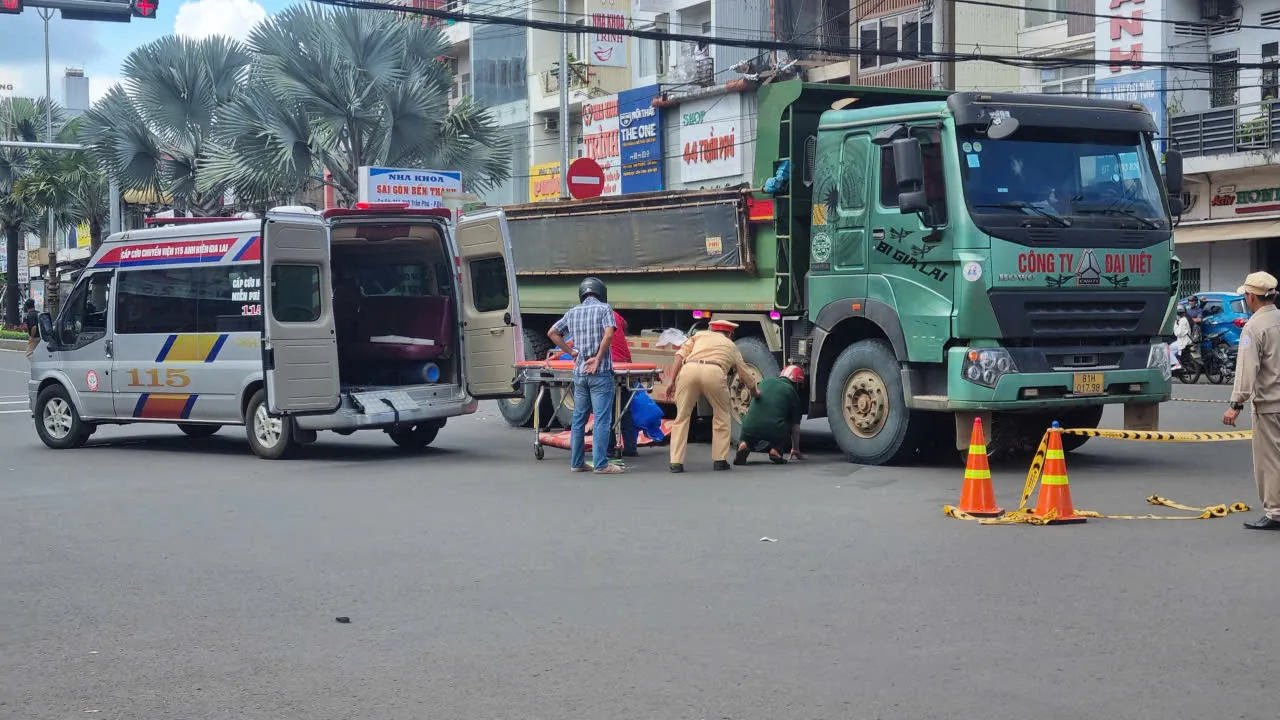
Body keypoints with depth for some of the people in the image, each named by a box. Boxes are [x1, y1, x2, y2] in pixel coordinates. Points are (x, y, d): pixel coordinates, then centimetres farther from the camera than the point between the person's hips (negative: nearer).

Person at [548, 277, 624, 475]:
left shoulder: (572, 312, 12)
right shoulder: (604, 309, -3)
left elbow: (552, 333, 15)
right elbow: (609, 334, -17)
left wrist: (571, 352, 12)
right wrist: (598, 358, -11)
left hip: (579, 372, 5)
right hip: (599, 372, -5)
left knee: (578, 419, 11)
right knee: (602, 419, -4)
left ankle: (577, 462, 14)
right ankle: (601, 464, -7)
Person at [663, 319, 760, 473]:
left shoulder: (700, 335, 35)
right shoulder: (731, 346, 36)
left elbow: (681, 355, 18)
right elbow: (746, 375, 45)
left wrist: (672, 380, 14)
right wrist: (754, 392, 65)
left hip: (688, 370, 1)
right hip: (714, 372, -1)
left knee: (682, 417, 13)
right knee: (721, 416, 22)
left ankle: (676, 462, 6)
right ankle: (720, 460, 21)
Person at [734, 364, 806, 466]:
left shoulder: (765, 382, 20)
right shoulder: (792, 393, 11)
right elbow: (795, 426, 18)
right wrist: (795, 450, 32)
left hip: (750, 428, 2)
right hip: (774, 431, -2)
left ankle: (745, 444, 1)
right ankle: (775, 449, 1)